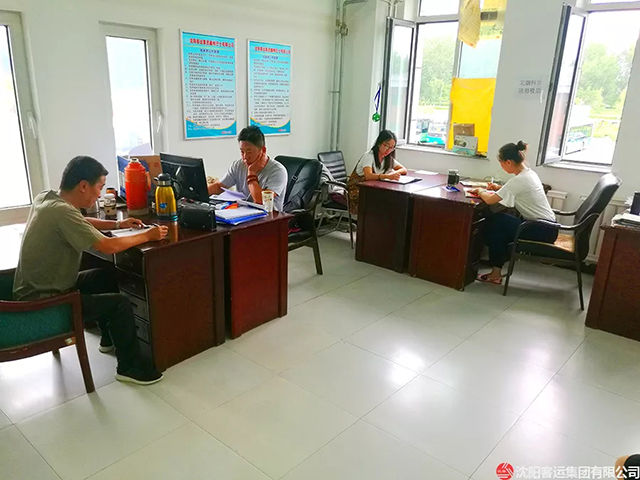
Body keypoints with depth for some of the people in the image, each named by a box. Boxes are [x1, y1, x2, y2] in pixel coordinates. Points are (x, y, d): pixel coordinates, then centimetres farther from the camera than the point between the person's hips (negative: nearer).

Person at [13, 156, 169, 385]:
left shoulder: (45, 198, 1)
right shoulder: (61, 211, -28)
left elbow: (81, 223, 19)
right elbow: (108, 246, -31)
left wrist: (117, 224, 9)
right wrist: (147, 235, -17)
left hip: (41, 288, 10)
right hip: (42, 302, -10)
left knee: (109, 276, 18)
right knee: (121, 304, -14)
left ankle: (110, 338, 32)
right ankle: (129, 367, 5)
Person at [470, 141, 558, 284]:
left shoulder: (519, 180, -21)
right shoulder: (529, 173, 7)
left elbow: (490, 200, -23)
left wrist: (480, 191, -3)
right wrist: (499, 188, 12)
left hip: (542, 230, -9)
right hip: (546, 226, 9)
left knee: (495, 221, -8)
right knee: (501, 222, 10)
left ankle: (496, 273, -3)